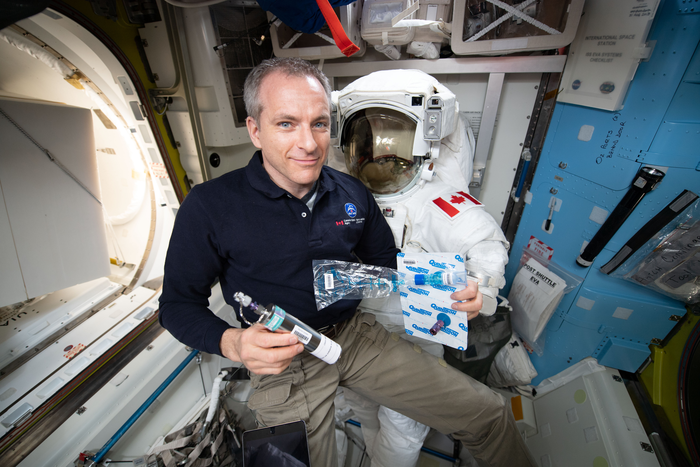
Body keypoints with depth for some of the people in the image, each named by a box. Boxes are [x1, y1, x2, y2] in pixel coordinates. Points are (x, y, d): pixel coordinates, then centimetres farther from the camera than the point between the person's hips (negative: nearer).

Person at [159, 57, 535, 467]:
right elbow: (179, 302, -3)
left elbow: (388, 261, 10)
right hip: (282, 361, -2)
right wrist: (231, 342, -24)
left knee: (489, 416, 6)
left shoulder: (354, 195, -1)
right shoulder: (210, 207, -12)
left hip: (358, 336, 3)